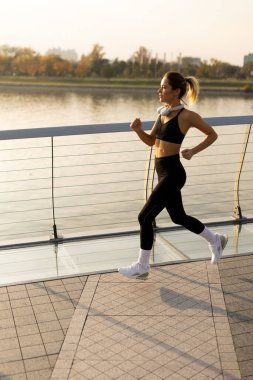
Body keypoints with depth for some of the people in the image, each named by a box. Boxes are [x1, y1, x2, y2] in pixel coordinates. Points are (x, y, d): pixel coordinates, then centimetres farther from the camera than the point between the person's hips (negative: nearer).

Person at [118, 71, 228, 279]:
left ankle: (142, 266, 10)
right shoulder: (164, 112, 9)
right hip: (164, 173, 9)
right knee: (179, 217, 20)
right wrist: (138, 130, -3)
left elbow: (212, 134, -3)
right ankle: (215, 239, 40)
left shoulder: (187, 115, -13)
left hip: (172, 174, -9)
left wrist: (192, 151, -13)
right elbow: (151, 141, 15)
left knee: (145, 217, -5)